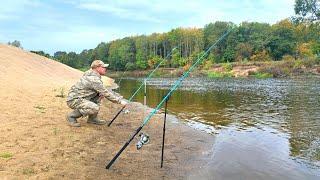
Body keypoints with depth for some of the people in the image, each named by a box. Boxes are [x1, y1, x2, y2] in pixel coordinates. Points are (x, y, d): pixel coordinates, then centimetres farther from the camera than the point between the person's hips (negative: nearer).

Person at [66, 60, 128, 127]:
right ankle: (71, 115, -5)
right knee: (95, 108, -27)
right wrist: (120, 101, -16)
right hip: (73, 100, -10)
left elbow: (103, 90, 19)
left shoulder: (93, 75, 10)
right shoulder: (94, 78, -20)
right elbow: (106, 93, -21)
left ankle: (92, 118, 10)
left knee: (99, 94, 12)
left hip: (79, 97, 10)